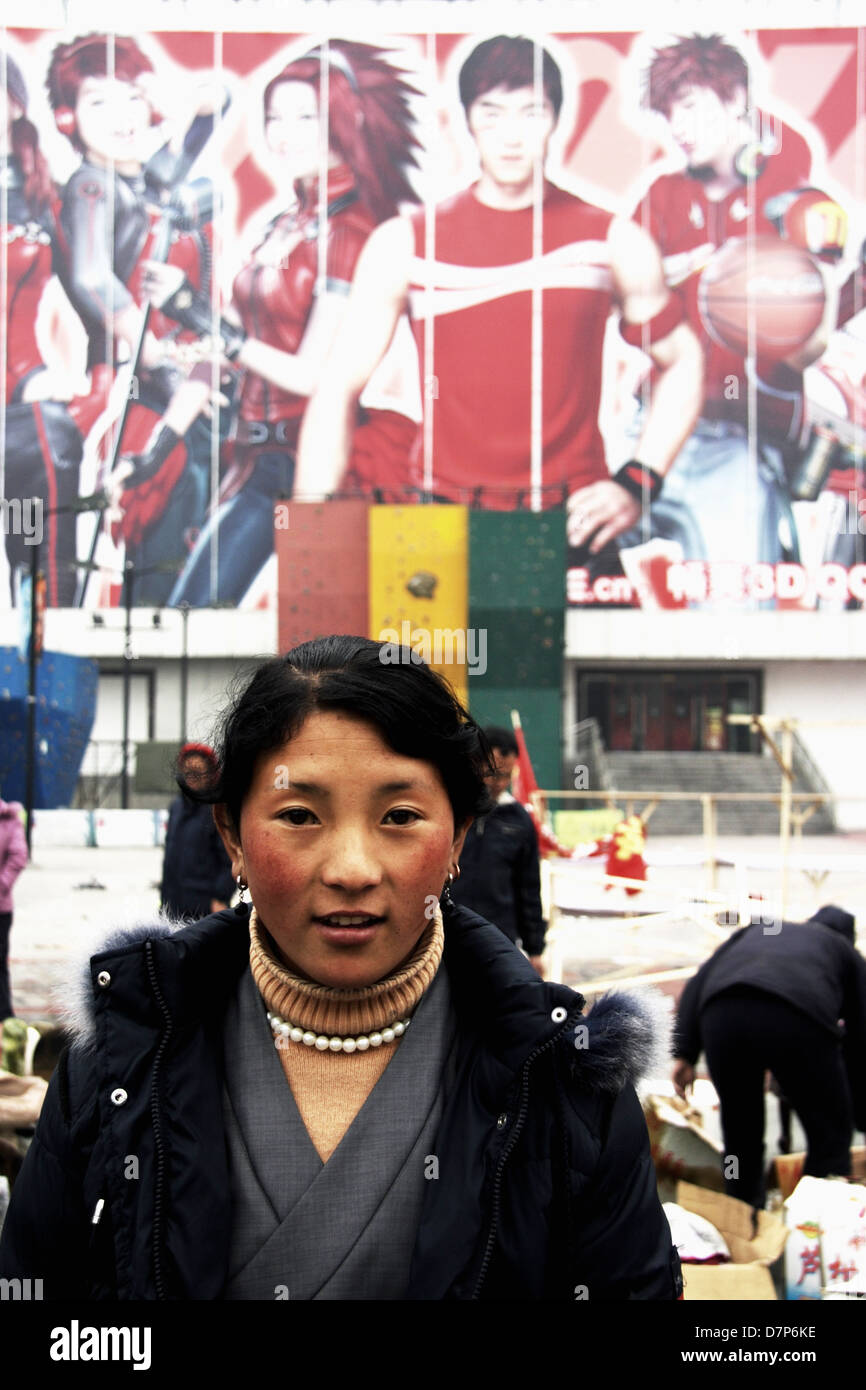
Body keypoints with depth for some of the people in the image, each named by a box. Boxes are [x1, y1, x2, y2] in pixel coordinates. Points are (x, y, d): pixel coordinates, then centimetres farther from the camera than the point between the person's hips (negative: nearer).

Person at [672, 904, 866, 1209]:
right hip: (799, 1016, -3)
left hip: (720, 1012, 3)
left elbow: (697, 984, 23)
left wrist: (685, 1055, 18)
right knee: (830, 1138, 14)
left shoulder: (754, 931, 39)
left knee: (740, 1137, 20)